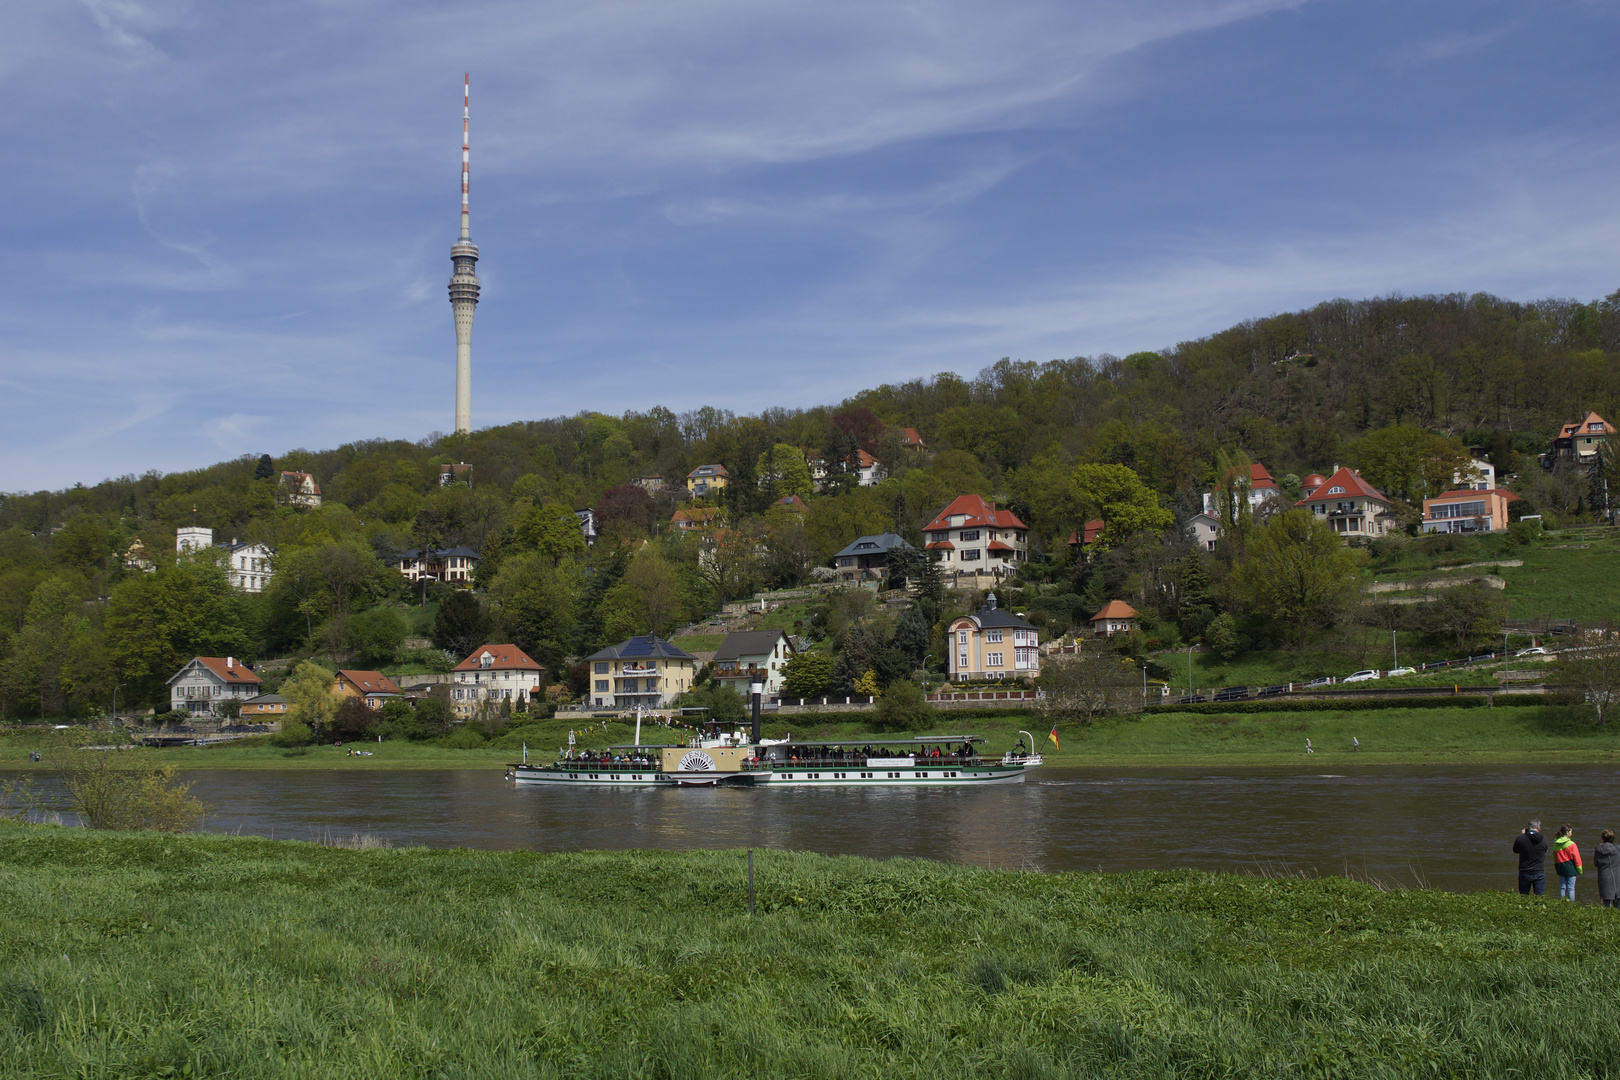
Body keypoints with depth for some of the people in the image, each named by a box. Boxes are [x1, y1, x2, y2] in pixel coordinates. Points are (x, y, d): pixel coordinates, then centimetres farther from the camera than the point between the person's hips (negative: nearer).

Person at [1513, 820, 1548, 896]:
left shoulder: (1520, 838, -12)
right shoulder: (1544, 839, -8)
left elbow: (1515, 851, 5)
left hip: (1524, 873, 0)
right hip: (1539, 874, 0)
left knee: (1523, 898, 10)